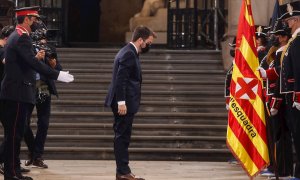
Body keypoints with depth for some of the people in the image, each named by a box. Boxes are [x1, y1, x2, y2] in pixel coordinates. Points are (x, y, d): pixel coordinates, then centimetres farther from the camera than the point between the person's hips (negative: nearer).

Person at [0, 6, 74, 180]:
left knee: (16, 133, 13)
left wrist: (35, 57, 10)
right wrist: (58, 75, -26)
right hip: (18, 93, -10)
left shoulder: (15, 36, 17)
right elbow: (33, 63, -26)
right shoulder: (22, 37, -16)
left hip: (15, 93, 10)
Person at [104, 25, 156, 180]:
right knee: (122, 137, -6)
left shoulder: (129, 52, 17)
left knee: (122, 138, 11)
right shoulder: (129, 54, -15)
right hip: (124, 103, -10)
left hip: (125, 103, 10)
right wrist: (121, 102, -24)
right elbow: (121, 79, -22)